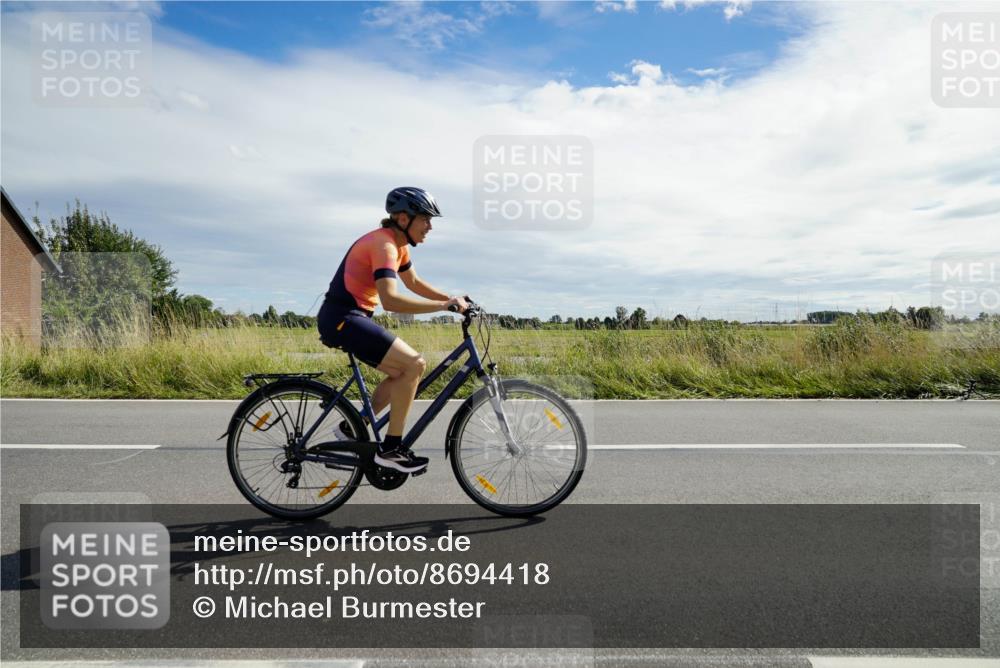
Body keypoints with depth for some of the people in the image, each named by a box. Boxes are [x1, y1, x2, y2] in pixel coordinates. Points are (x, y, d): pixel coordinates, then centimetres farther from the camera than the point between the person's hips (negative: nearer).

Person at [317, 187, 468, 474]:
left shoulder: (399, 244, 11)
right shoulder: (384, 245, -20)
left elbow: (414, 283, 24)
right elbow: (390, 300, -33)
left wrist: (452, 299, 12)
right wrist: (444, 305, -30)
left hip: (352, 318, 10)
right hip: (342, 319, -10)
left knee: (404, 372, 12)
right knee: (414, 364, -16)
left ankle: (352, 428, 22)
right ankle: (390, 448, -7)